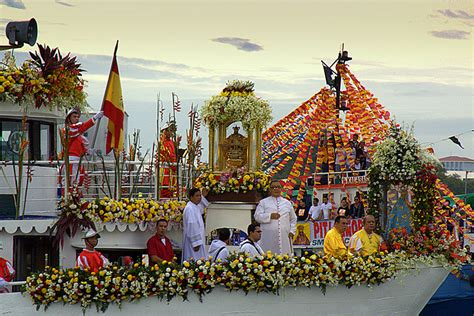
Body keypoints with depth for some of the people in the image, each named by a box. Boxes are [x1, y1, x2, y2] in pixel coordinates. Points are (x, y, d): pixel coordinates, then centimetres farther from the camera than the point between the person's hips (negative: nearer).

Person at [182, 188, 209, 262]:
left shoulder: (195, 207, 11)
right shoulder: (190, 209, -19)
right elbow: (191, 227, -23)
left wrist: (203, 196, 30)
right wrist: (196, 243, -24)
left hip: (198, 240, 10)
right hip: (193, 242, -10)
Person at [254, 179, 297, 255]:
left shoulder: (287, 203, 17)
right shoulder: (263, 202, 10)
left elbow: (293, 219, 22)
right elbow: (257, 216, 0)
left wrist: (292, 231, 8)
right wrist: (270, 216, -13)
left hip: (284, 237, 2)